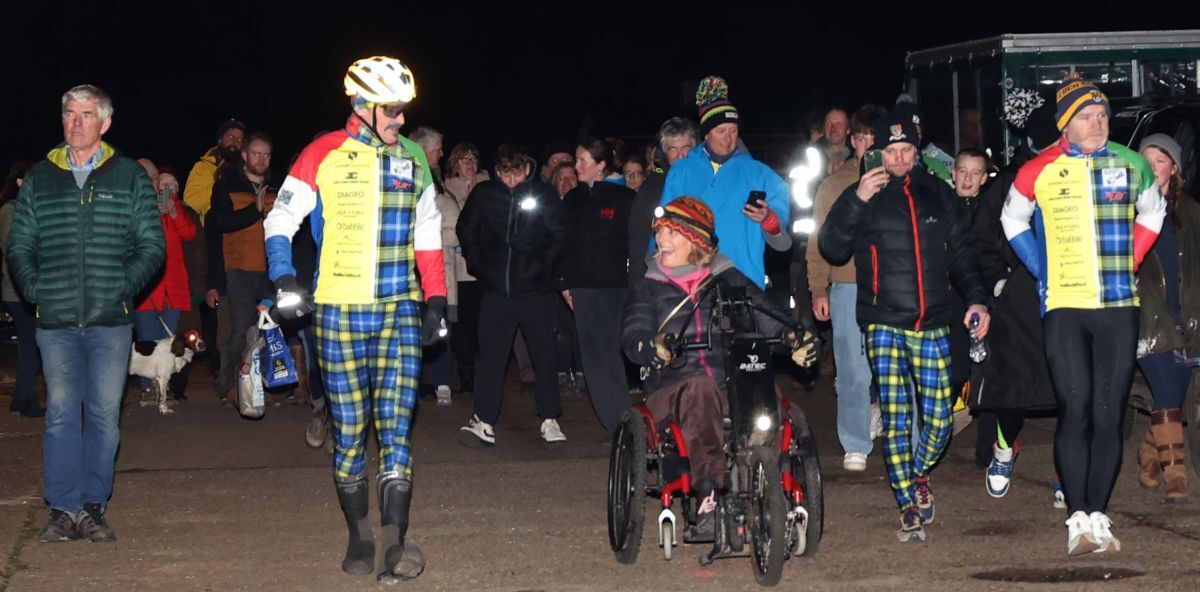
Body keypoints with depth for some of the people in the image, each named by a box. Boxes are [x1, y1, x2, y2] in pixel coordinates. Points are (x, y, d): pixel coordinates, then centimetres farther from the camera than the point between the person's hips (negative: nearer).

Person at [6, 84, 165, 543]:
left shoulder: (130, 177, 7)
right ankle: (63, 510, 5)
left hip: (110, 320, -1)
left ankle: (94, 507, 9)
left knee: (104, 415, 1)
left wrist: (124, 286, -7)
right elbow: (19, 246, 14)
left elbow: (152, 246, 5)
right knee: (61, 414, 0)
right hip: (56, 321, 1)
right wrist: (33, 289, -1)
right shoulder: (38, 179, 11)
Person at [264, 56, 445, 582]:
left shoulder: (413, 159, 10)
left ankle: (395, 541, -12)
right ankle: (359, 535, 16)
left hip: (400, 311, 2)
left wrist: (436, 297, 14)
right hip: (338, 311, -2)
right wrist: (284, 277, -13)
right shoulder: (324, 156, -2)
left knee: (395, 424, -8)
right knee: (349, 429, 4)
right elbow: (281, 220, 1)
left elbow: (427, 234, 19)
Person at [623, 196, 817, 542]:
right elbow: (633, 336, 1)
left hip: (732, 386, 1)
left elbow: (761, 312, 6)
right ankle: (708, 501, -50)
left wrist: (793, 338, -16)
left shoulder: (728, 280, 19)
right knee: (700, 390, -38)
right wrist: (653, 349, -24)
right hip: (670, 389, -1)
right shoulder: (647, 288, 16)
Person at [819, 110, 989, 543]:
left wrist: (975, 299, 3)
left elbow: (962, 254, 17)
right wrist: (857, 200, -16)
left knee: (938, 419, 0)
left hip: (932, 326, 3)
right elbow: (832, 249, -7)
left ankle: (919, 474, 31)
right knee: (895, 419, -10)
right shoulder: (863, 196, 4)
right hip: (884, 324, -2)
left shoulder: (939, 195, 12)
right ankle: (909, 508, -1)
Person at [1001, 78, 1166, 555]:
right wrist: (1043, 270, 7)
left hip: (1119, 306, 2)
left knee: (1108, 415, 2)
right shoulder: (1040, 171, 0)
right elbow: (1013, 220, 16)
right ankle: (1078, 520, -5)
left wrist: (1128, 261, 11)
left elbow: (1152, 213, 24)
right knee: (1075, 411, -8)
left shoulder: (1131, 165, 5)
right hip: (1064, 306, -2)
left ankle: (1098, 516, 8)